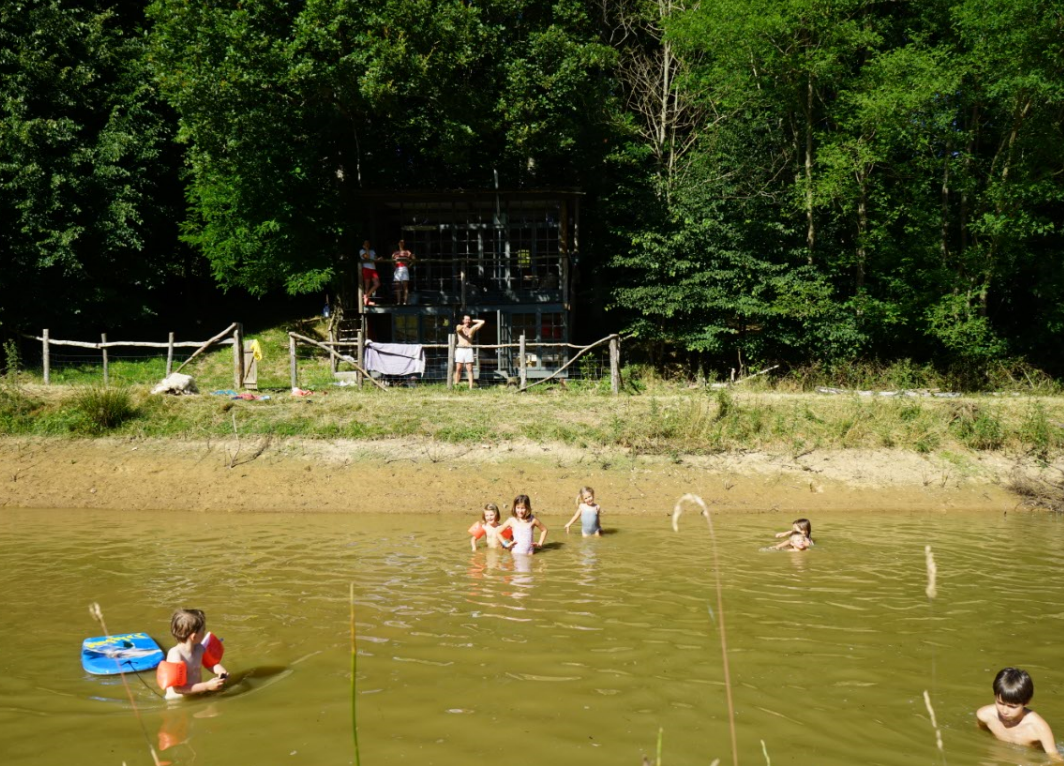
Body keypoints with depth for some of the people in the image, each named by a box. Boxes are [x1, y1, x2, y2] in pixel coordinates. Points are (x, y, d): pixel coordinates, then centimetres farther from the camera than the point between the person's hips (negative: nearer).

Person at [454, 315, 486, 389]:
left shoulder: (472, 329, 15)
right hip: (460, 349, -1)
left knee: (470, 369, -5)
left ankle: (471, 386, -9)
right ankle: (455, 385, -5)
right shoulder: (459, 327, 12)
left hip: (469, 350, 1)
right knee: (458, 369, -5)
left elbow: (482, 322, 14)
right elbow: (458, 329, -13)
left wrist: (473, 321, 17)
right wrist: (464, 326, -25)